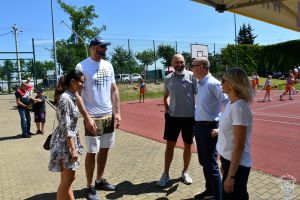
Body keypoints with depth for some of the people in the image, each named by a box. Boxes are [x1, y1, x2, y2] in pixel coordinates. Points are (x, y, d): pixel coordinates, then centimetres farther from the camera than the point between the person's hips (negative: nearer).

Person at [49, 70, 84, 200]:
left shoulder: (71, 97, 8)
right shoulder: (65, 98, -20)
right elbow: (65, 127, -22)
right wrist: (73, 149, -21)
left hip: (69, 140, 9)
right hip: (64, 143, -9)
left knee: (68, 178, 19)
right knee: (67, 180, 5)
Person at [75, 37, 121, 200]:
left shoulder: (108, 65, 8)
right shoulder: (81, 67, -10)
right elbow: (77, 94, -12)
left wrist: (117, 112, 5)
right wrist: (87, 117, -18)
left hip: (109, 115, 6)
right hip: (93, 117, -6)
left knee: (105, 149, 15)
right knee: (92, 152, 3)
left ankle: (100, 181, 32)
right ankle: (90, 187, 20)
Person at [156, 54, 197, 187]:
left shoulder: (191, 76, -6)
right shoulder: (168, 78, 4)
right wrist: (166, 109, 6)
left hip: (190, 116, -2)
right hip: (173, 116, 2)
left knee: (188, 145, 11)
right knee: (170, 145, 7)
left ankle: (185, 172, 29)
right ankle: (166, 174, 20)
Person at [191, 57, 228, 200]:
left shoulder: (213, 84, -16)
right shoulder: (199, 84, 9)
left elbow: (227, 102, -17)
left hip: (209, 127, -9)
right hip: (198, 126, 9)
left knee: (211, 164, 0)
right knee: (203, 161, 20)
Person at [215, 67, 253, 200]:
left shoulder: (239, 107, -23)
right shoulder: (231, 104, 4)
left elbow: (239, 146, -23)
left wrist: (231, 176, -19)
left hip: (237, 165, -8)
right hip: (228, 160, 8)